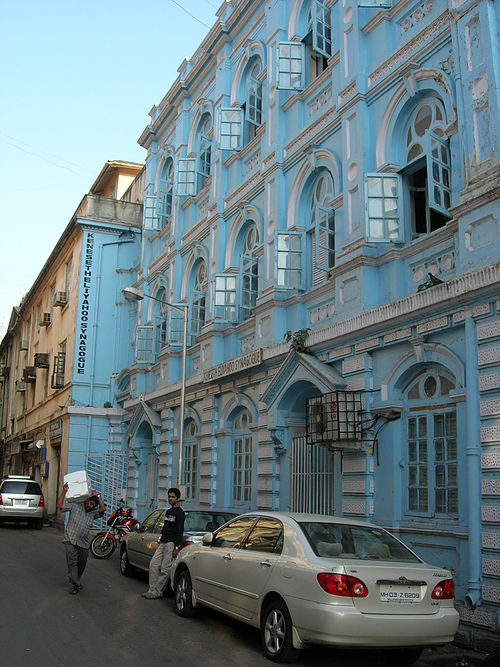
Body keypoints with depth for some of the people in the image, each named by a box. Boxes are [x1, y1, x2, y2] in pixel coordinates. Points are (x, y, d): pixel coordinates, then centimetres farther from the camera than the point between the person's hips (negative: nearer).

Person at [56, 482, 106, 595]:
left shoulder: (93, 513, 7)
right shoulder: (75, 506, 0)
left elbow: (102, 509, -13)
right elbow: (59, 505, -8)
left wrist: (98, 496, -11)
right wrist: (64, 492, -16)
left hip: (83, 543, 4)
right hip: (71, 540, -4)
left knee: (82, 564, 11)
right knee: (72, 562, -15)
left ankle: (76, 581, 32)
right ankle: (75, 584, -11)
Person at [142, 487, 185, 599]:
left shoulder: (180, 512, -8)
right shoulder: (168, 511, 19)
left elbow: (180, 531, -15)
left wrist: (176, 548, -20)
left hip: (171, 544, -9)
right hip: (163, 543, 9)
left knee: (165, 569, -7)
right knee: (153, 564, 2)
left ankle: (157, 593, -3)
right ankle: (152, 590, 5)